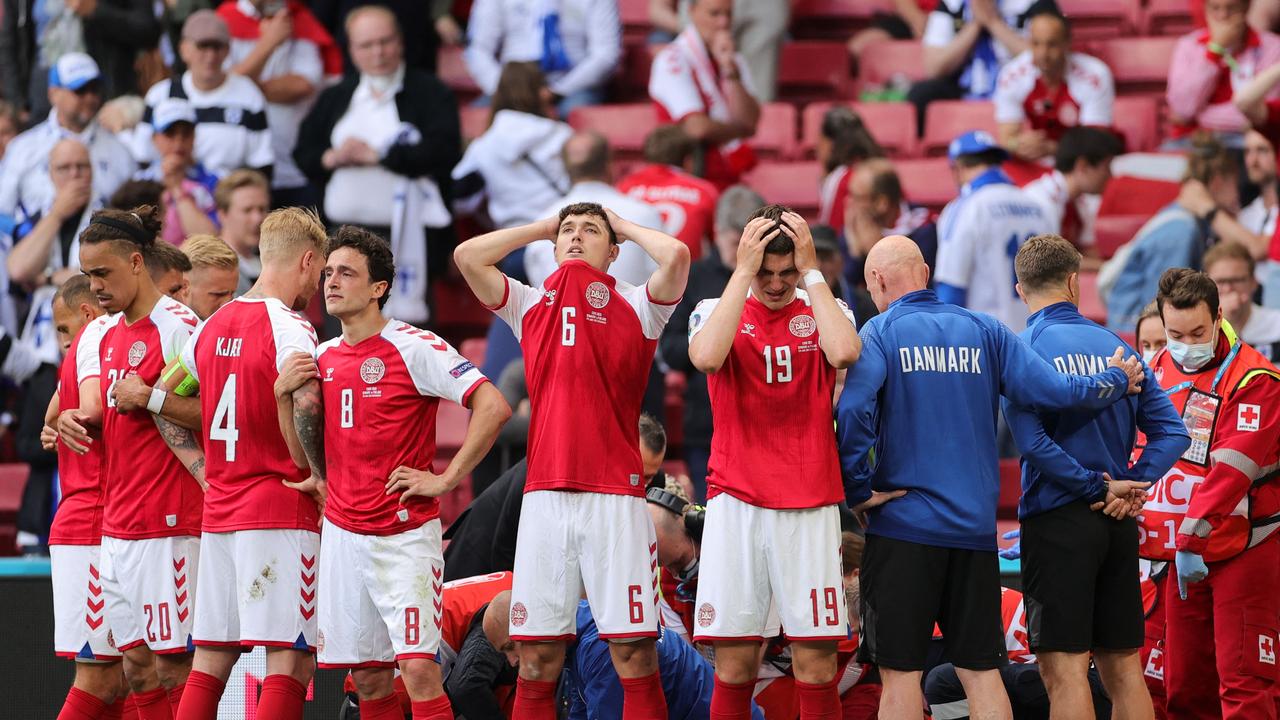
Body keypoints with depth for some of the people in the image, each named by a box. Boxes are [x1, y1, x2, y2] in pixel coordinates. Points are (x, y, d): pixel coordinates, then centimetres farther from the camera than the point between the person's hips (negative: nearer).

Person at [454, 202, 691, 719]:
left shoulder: (636, 308, 7)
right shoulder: (530, 305, 16)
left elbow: (676, 256, -9)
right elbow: (467, 256, 8)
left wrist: (624, 227, 9)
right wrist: (542, 227, 18)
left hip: (615, 497, -3)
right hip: (544, 496, 3)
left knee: (634, 656, -6)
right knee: (536, 661, 2)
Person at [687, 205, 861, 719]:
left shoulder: (823, 310, 9)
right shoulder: (717, 311, 7)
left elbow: (845, 352, -15)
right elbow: (706, 356, -16)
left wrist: (812, 270, -8)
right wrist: (744, 272, -12)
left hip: (810, 506, 0)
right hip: (736, 503, 0)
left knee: (816, 664, -3)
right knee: (734, 664, -2)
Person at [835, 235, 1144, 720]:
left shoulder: (881, 332, -4)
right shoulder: (984, 331, 7)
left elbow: (853, 411, -20)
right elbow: (1051, 391, -1)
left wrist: (857, 492, -10)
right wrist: (1117, 382, 16)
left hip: (903, 524, -4)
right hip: (976, 529, 4)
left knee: (901, 673, 0)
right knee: (982, 671, 8)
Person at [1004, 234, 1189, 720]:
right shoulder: (1116, 348, 9)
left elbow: (1032, 440, -18)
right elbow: (1172, 432, 5)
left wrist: (1098, 487, -11)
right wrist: (1133, 486, -3)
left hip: (1058, 519, -5)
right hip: (1119, 527, 5)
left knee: (1064, 670, -6)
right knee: (1124, 668, 11)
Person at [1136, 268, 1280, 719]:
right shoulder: (1160, 369, 11)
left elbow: (1230, 470, -20)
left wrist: (1192, 540, -23)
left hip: (1241, 550, -7)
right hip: (1183, 551, 7)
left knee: (1243, 682, -11)